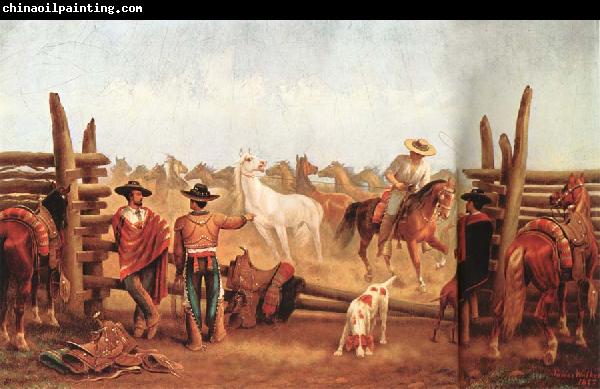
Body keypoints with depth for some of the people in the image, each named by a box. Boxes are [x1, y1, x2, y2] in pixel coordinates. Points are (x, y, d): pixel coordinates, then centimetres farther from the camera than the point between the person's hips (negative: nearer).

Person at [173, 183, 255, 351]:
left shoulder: (181, 222, -10)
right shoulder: (216, 218, -7)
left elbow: (178, 250, -2)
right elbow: (234, 222, 13)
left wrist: (179, 271, 12)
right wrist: (246, 217, 36)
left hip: (192, 264, -1)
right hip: (212, 263, 2)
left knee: (192, 301, 11)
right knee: (215, 298, 22)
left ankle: (195, 341, 16)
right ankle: (216, 333, 33)